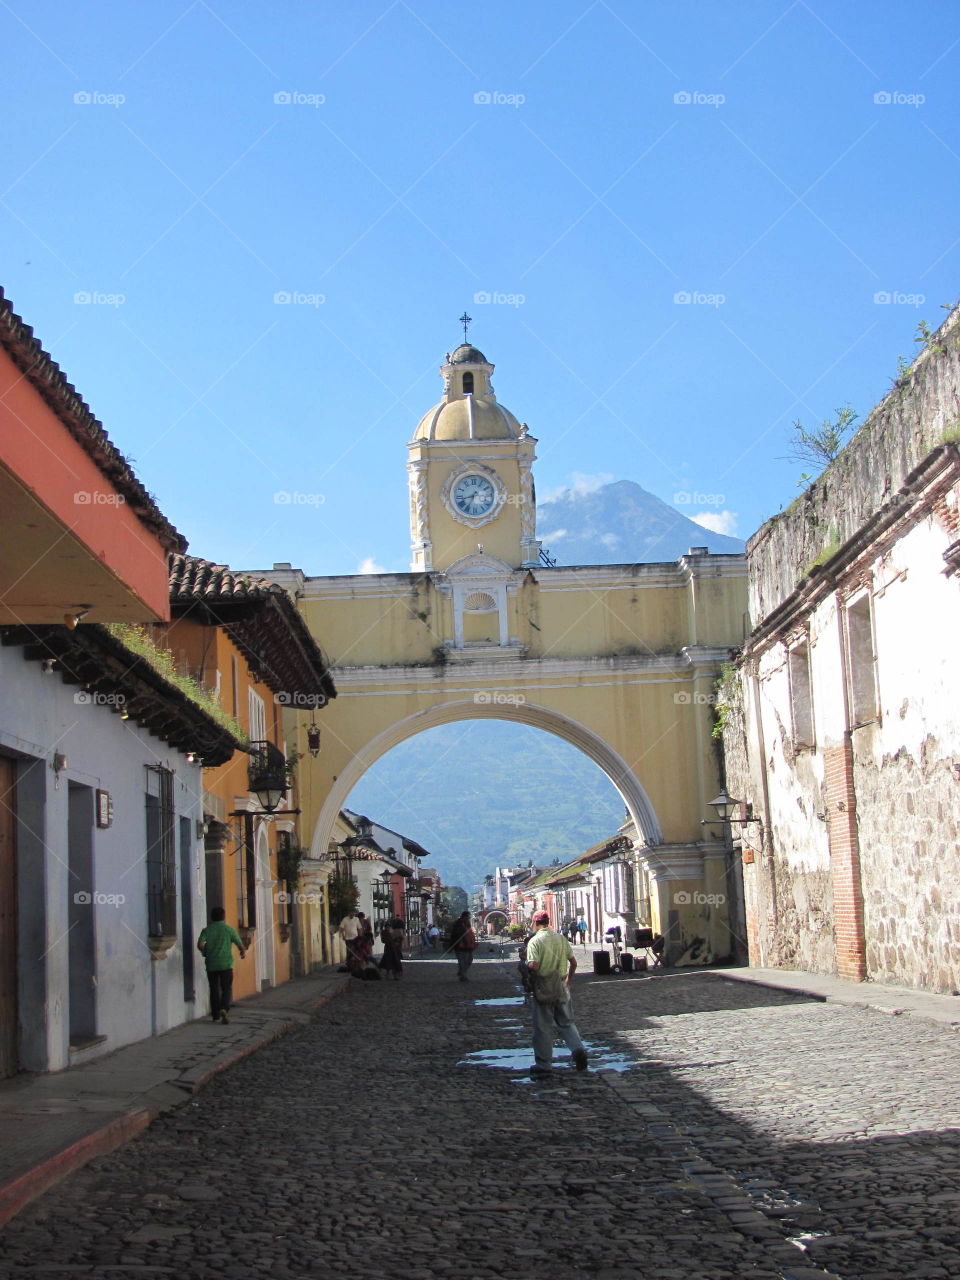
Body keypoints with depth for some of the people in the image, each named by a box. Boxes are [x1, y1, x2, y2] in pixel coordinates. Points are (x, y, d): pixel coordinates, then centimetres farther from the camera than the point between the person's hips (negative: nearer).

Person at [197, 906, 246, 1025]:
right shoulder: (229, 929, -1)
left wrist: (205, 952, 8)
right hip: (226, 964, -2)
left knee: (214, 989, 11)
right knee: (227, 988, 3)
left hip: (211, 965, 2)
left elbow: (200, 944, -13)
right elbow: (240, 944, 1)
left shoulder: (206, 930, 2)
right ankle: (224, 1008, -22)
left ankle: (216, 1015, 15)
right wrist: (243, 952, 23)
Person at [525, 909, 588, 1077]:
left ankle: (543, 1065, 10)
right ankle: (578, 1049, -7)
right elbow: (573, 962, 7)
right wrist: (568, 980, 21)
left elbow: (534, 965, -22)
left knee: (543, 1027, 4)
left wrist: (526, 966, 0)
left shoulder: (535, 941, -12)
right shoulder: (561, 939, 4)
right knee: (566, 1022, 15)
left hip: (543, 989, -4)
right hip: (561, 986, 4)